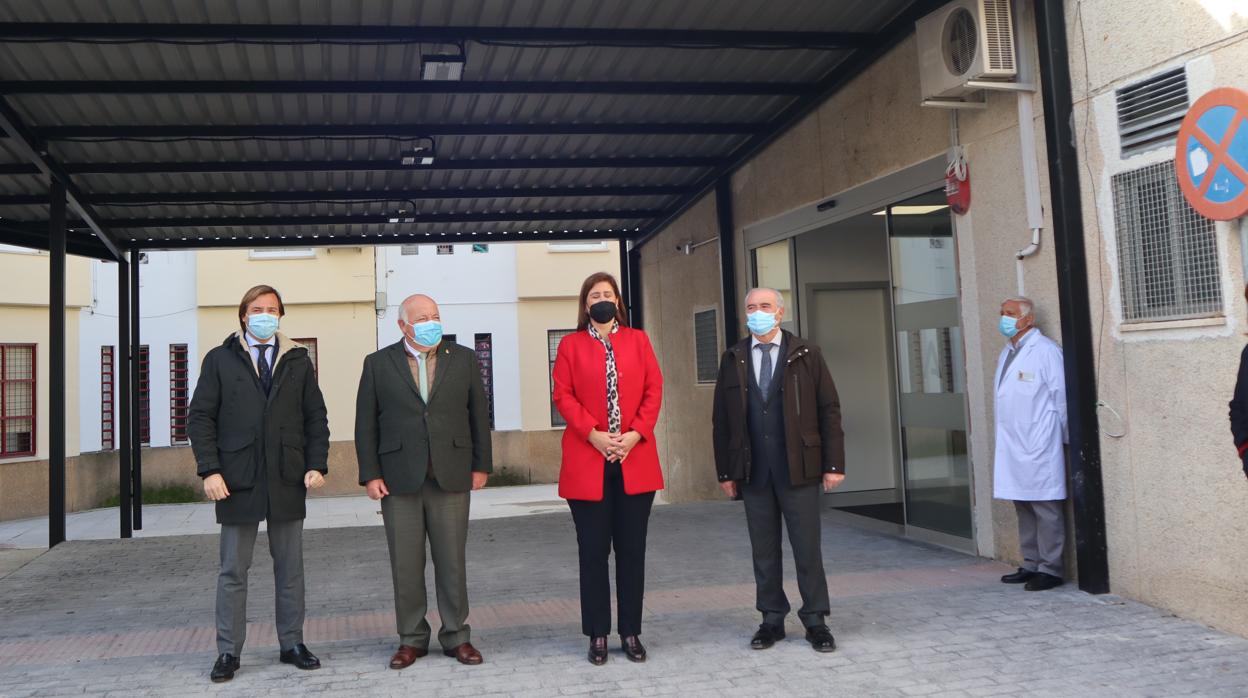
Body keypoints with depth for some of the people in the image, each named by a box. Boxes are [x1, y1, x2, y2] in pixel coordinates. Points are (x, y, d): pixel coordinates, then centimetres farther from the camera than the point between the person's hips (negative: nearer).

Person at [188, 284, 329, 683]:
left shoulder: (298, 361, 9)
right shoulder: (220, 360, 4)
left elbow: (316, 417, 9)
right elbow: (200, 417, 0)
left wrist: (317, 464, -3)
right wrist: (209, 470, -10)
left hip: (288, 479, 2)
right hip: (238, 480, -2)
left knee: (290, 568, 9)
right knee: (233, 570, 6)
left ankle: (292, 644, 19)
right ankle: (228, 652, 14)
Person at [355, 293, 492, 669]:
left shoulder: (464, 359, 7)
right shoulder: (378, 364, 5)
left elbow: (478, 414, 9)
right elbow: (366, 423, 4)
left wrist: (481, 465, 4)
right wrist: (370, 474, -3)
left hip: (451, 477, 0)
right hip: (399, 479, 0)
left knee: (452, 560, 5)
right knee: (405, 564, 5)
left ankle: (456, 636, 16)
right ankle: (412, 639, 18)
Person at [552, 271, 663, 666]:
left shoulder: (638, 340, 10)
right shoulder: (571, 344, 6)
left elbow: (654, 389, 5)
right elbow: (563, 396, -1)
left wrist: (636, 433, -9)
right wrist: (593, 434, -13)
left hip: (635, 459, 1)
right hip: (587, 462, -1)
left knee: (632, 549, 6)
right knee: (593, 550, 3)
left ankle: (631, 632, 16)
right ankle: (597, 635, 13)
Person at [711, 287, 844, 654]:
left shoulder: (805, 354, 2)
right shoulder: (733, 359, 8)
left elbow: (829, 410, 0)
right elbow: (721, 417, 8)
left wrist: (833, 464, -5)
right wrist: (725, 471, 5)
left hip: (798, 469, -2)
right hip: (753, 471, 2)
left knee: (808, 548, 3)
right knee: (763, 551, 8)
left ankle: (816, 621, 15)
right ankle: (772, 619, 20)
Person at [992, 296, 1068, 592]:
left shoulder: (1045, 350, -9)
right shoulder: (1007, 352, 16)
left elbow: (1061, 397, -7)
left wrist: (1060, 437, -2)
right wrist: (1005, 440, 16)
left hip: (1038, 446, -8)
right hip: (1012, 446, 8)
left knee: (1045, 509, -1)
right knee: (1024, 508, 13)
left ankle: (1050, 569, 5)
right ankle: (1031, 565, 22)